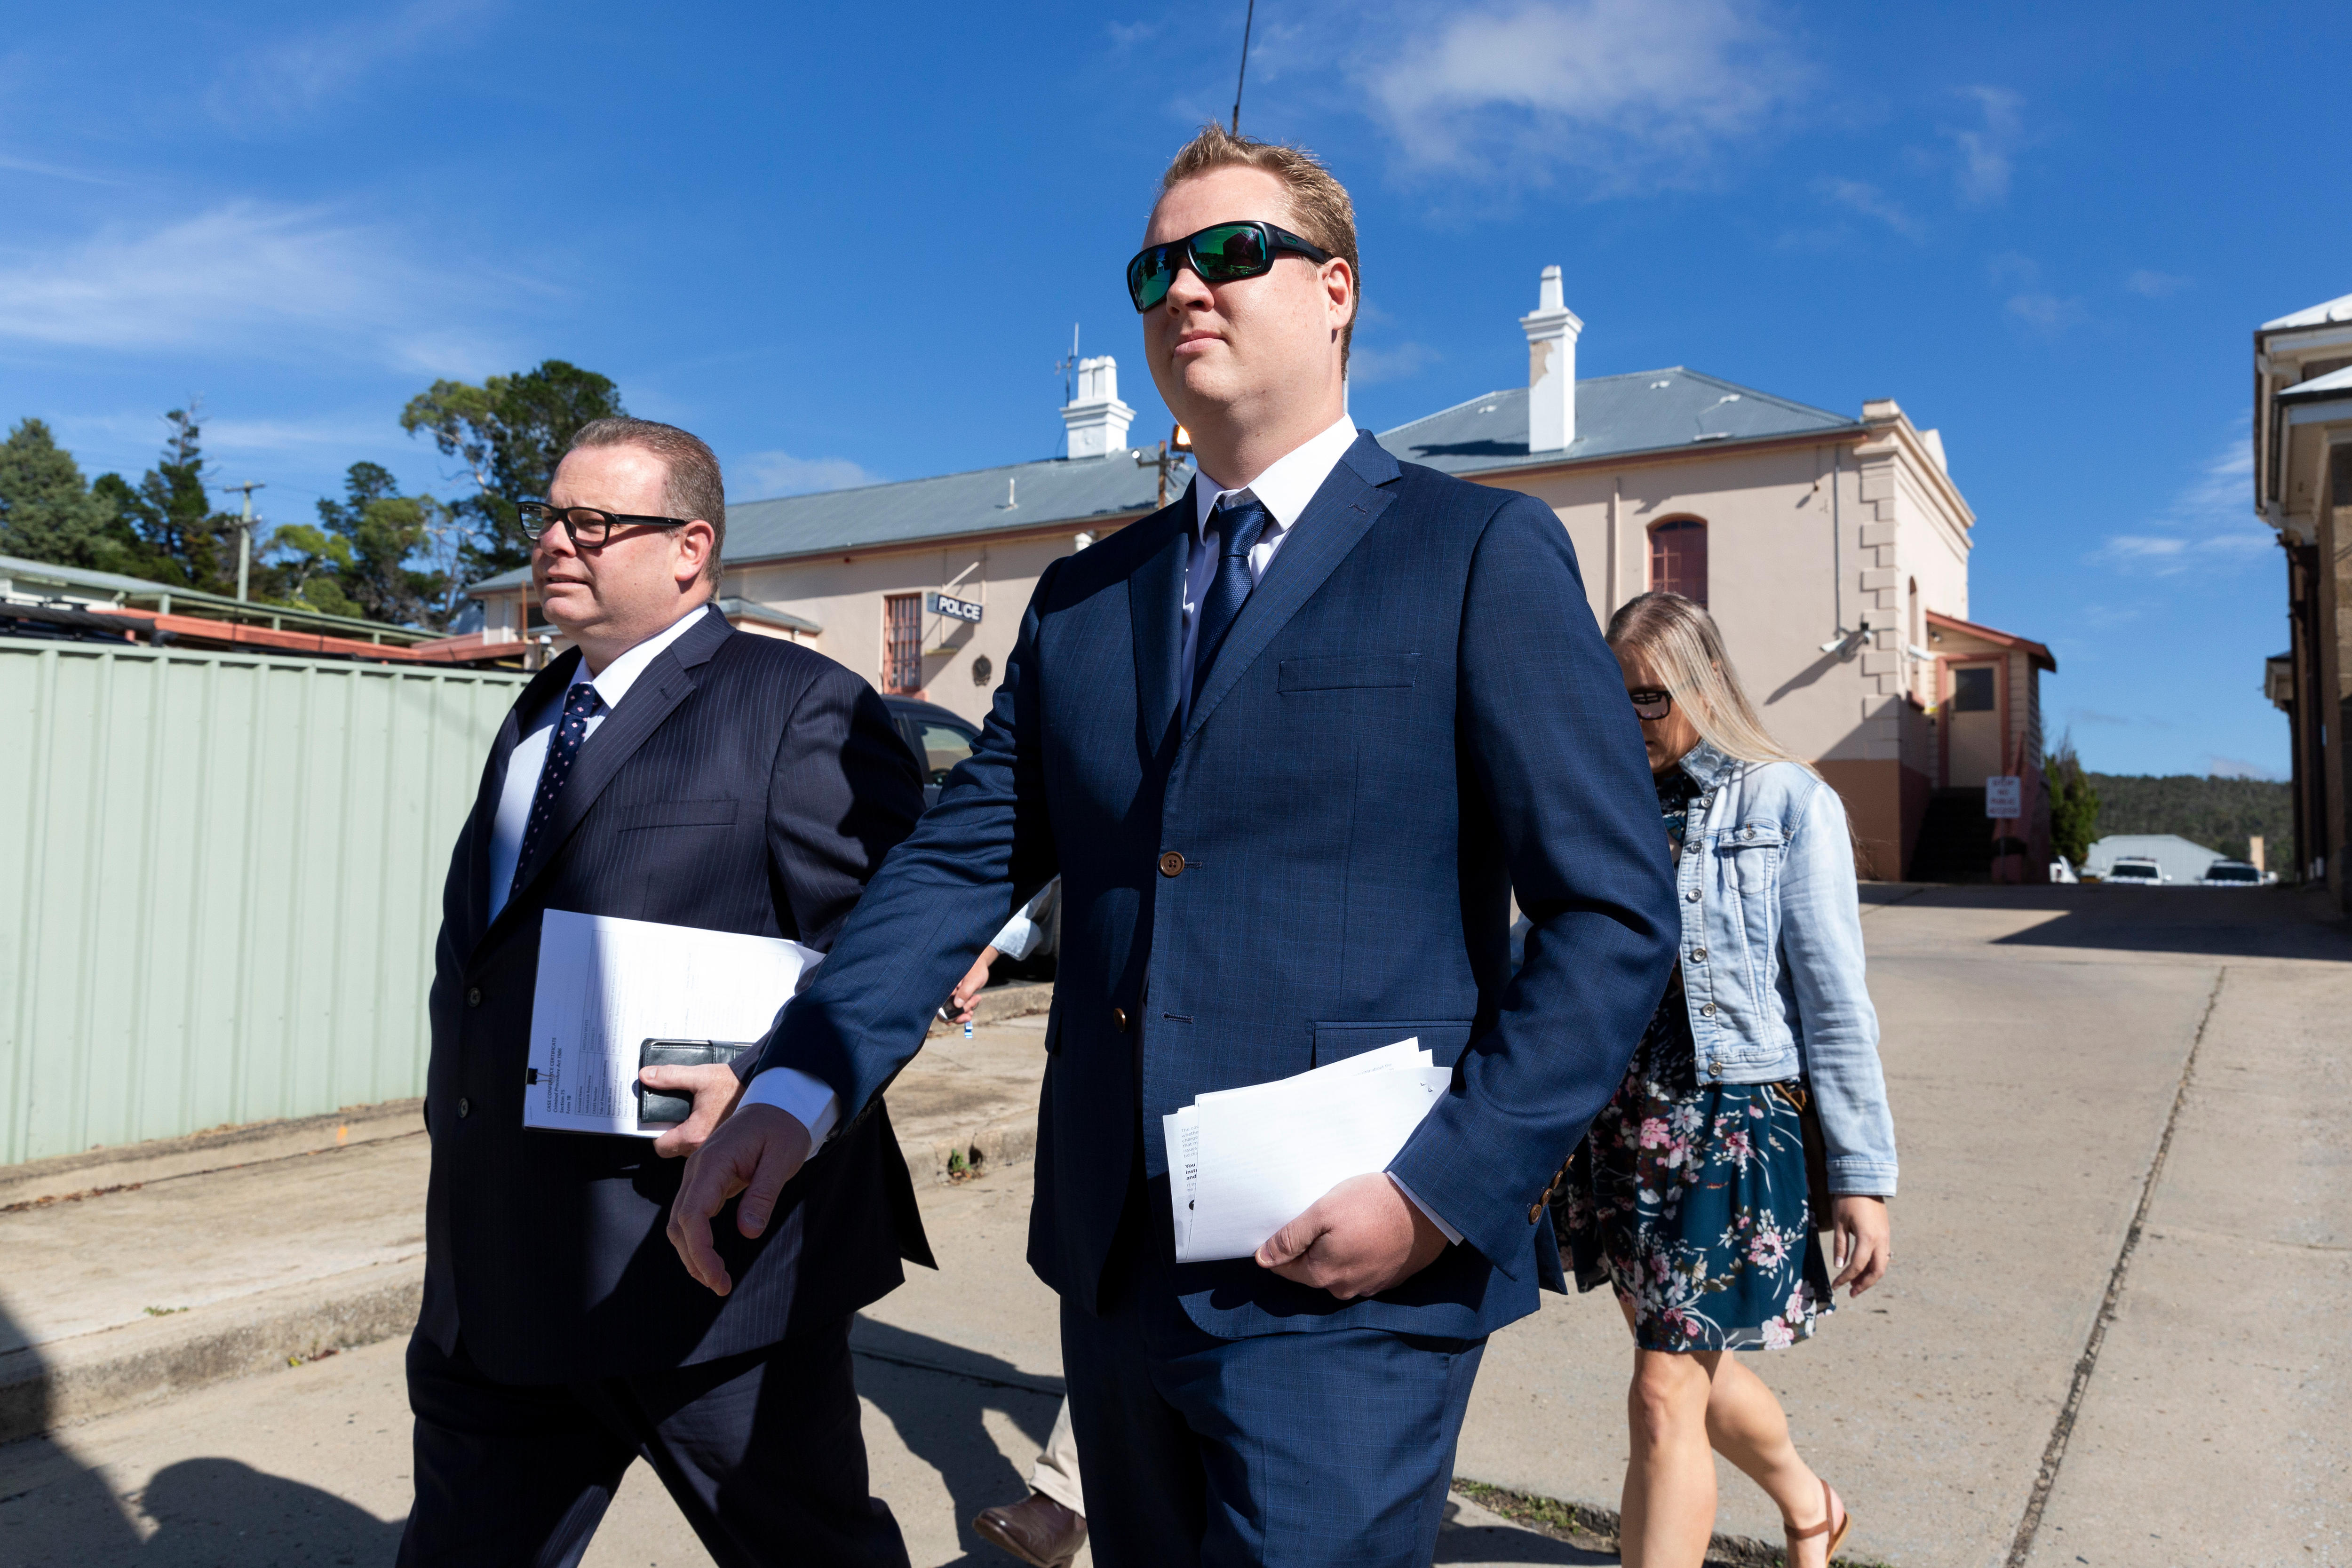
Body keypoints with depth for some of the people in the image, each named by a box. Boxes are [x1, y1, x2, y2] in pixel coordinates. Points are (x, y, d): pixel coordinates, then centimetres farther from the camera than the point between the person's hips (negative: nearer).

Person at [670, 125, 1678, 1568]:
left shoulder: (1481, 556, -5)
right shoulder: (1082, 599, 11)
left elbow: (1616, 914, -8)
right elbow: (963, 861, 5)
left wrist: (1450, 1187, -15)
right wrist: (799, 1085, -8)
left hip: (1347, 1289, -5)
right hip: (1114, 1272, 6)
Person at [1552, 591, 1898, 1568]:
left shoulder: (1789, 805, -6)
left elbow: (1836, 1004, -7)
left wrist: (1864, 1176, -9)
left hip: (1729, 1122, -5)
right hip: (1615, 1120, 5)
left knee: (1665, 1398, -5)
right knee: (1697, 1363, 21)